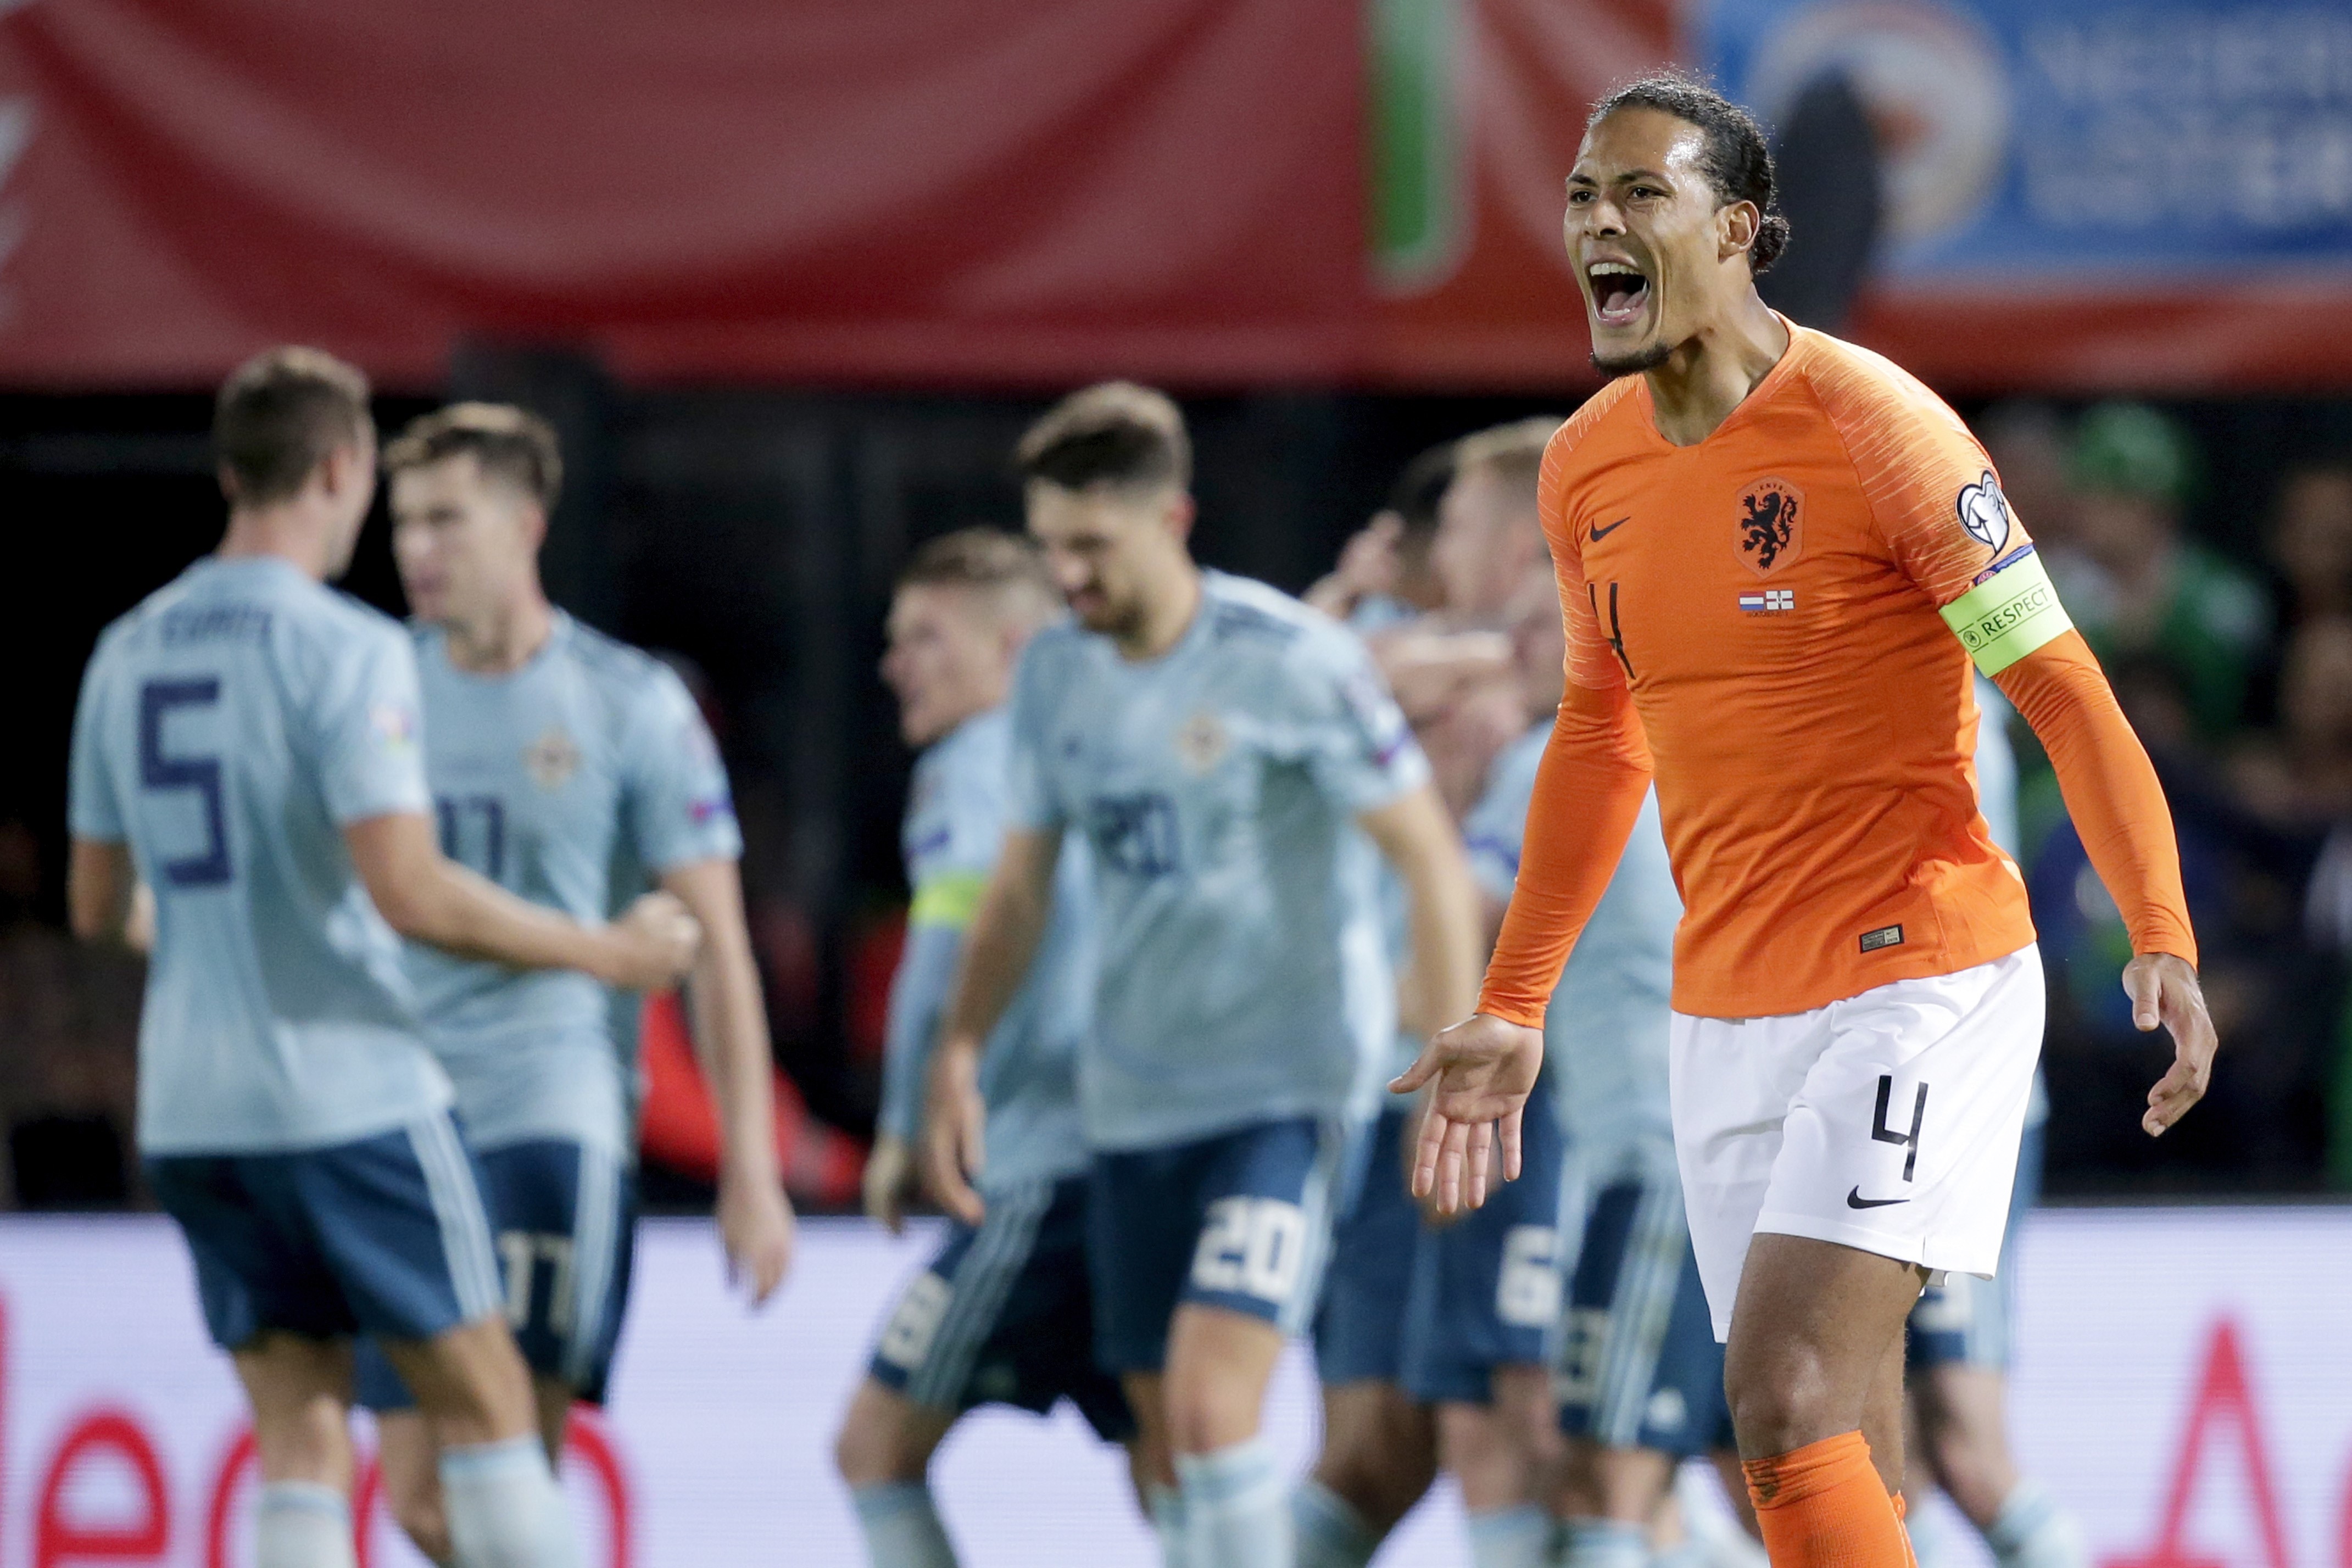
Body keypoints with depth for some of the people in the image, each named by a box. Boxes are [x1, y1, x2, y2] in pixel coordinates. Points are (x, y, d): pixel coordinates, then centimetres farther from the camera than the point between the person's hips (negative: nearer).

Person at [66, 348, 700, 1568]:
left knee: (299, 1443, 6)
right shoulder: (345, 649, -11)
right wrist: (604, 952, -8)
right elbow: (411, 894, -20)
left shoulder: (127, 653, 9)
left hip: (191, 1110, 6)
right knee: (484, 1408, 3)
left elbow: (95, 907, 17)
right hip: (350, 1095, -6)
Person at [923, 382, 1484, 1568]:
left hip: (1286, 1087, -6)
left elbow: (1431, 859, -9)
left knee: (1212, 1405, -21)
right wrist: (959, 1056, 8)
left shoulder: (1291, 661, -12)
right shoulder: (1055, 675, 6)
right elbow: (1021, 887, 17)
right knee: (1173, 1452, 6)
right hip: (1131, 1103, 6)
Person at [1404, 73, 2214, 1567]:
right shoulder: (1589, 464, 8)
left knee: (1788, 1400, -21)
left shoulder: (1870, 423, -12)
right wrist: (1513, 1008, 23)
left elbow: (2066, 693, -11)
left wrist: (2164, 942, -22)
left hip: (1919, 980, -7)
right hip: (1725, 1015, 7)